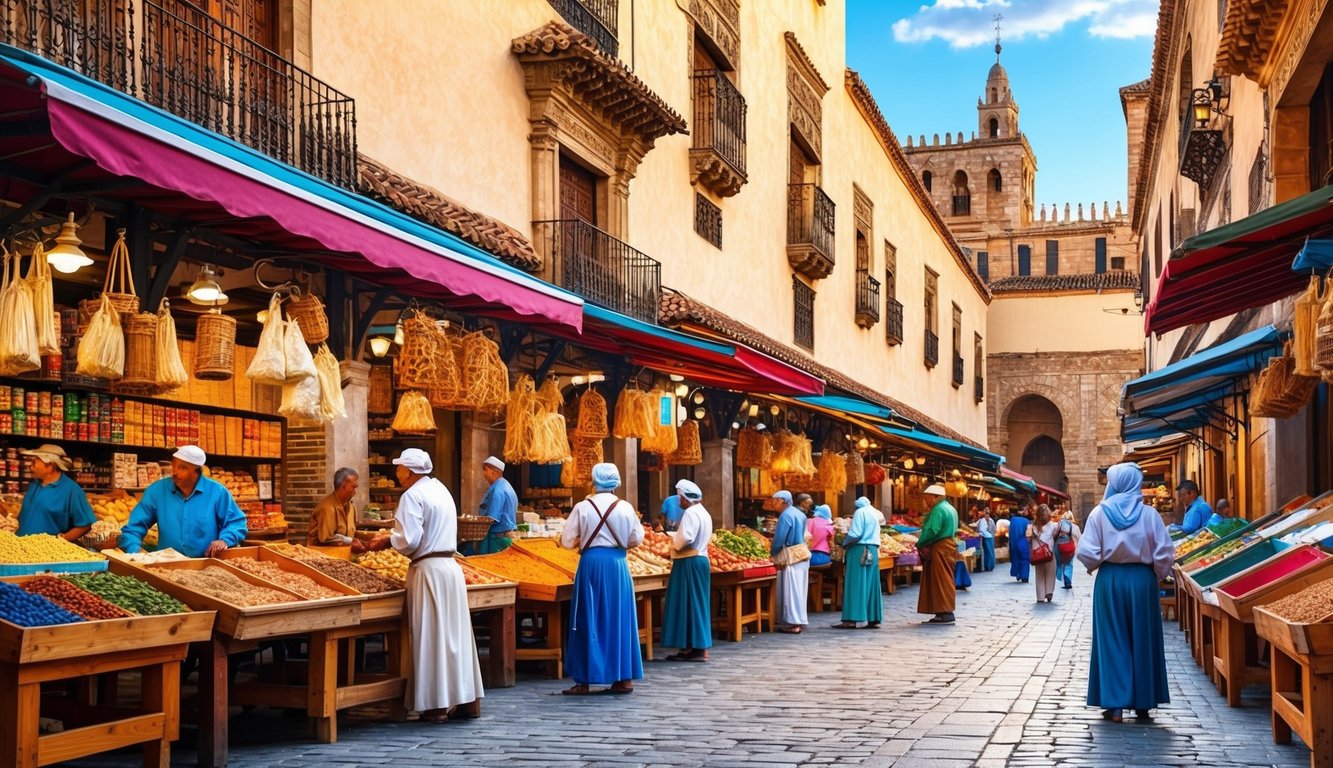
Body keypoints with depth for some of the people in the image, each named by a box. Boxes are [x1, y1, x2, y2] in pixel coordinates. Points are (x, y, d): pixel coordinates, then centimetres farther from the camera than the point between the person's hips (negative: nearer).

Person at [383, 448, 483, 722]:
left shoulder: (412, 496, -11)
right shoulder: (441, 490, 16)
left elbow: (408, 541, -18)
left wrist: (386, 540, 1)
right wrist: (396, 537, 19)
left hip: (429, 570, -8)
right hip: (450, 565, 8)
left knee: (432, 637, -2)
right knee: (455, 634, 11)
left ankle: (437, 705, 1)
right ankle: (467, 700, 15)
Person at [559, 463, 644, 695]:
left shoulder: (583, 507, -6)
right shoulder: (625, 508, -2)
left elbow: (567, 541, -2)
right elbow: (637, 539, 4)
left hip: (591, 564, -2)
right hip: (617, 564, 2)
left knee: (589, 621, 4)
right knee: (619, 618, 9)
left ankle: (585, 680, 5)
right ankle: (624, 678, 12)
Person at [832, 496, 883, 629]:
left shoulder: (860, 512, -6)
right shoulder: (873, 514, 18)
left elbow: (855, 534, -15)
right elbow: (875, 536, 16)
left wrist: (844, 543, -2)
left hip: (859, 551, -8)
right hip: (872, 552, 8)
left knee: (855, 585, -7)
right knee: (871, 585, 7)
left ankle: (851, 619, -10)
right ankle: (873, 619, 6)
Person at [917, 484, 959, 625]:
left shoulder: (938, 510, -16)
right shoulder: (950, 508, 17)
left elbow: (932, 531, -22)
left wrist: (920, 544, -8)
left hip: (939, 549, -10)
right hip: (949, 545, 10)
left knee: (941, 581, -7)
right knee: (945, 580, 11)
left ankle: (945, 613, -6)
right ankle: (946, 612, 13)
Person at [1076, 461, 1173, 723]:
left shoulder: (1100, 513, -7)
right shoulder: (1149, 514, -5)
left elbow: (1088, 553, -9)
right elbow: (1165, 553, -6)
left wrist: (1094, 566, 12)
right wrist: (1159, 576, 11)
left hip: (1110, 580, -1)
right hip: (1142, 580, 1)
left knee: (1112, 641, 6)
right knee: (1143, 640, 11)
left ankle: (1115, 704, 4)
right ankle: (1143, 703, 17)